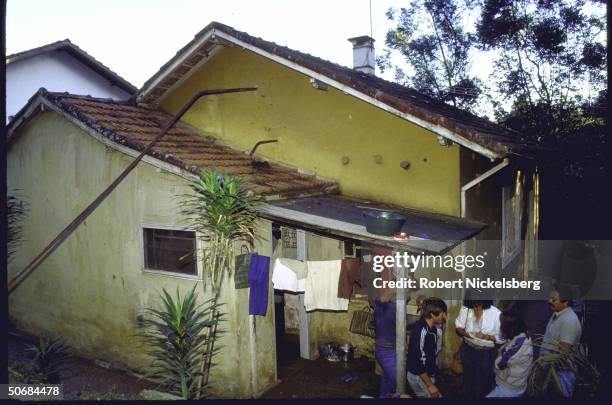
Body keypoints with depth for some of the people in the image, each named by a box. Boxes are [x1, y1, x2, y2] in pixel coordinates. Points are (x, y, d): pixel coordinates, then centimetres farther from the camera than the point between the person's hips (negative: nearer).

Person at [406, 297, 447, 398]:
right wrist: (430, 385, -21)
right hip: (419, 377, -9)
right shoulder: (421, 331, -27)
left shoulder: (432, 327, 1)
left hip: (427, 374, 9)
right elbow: (418, 361, -26)